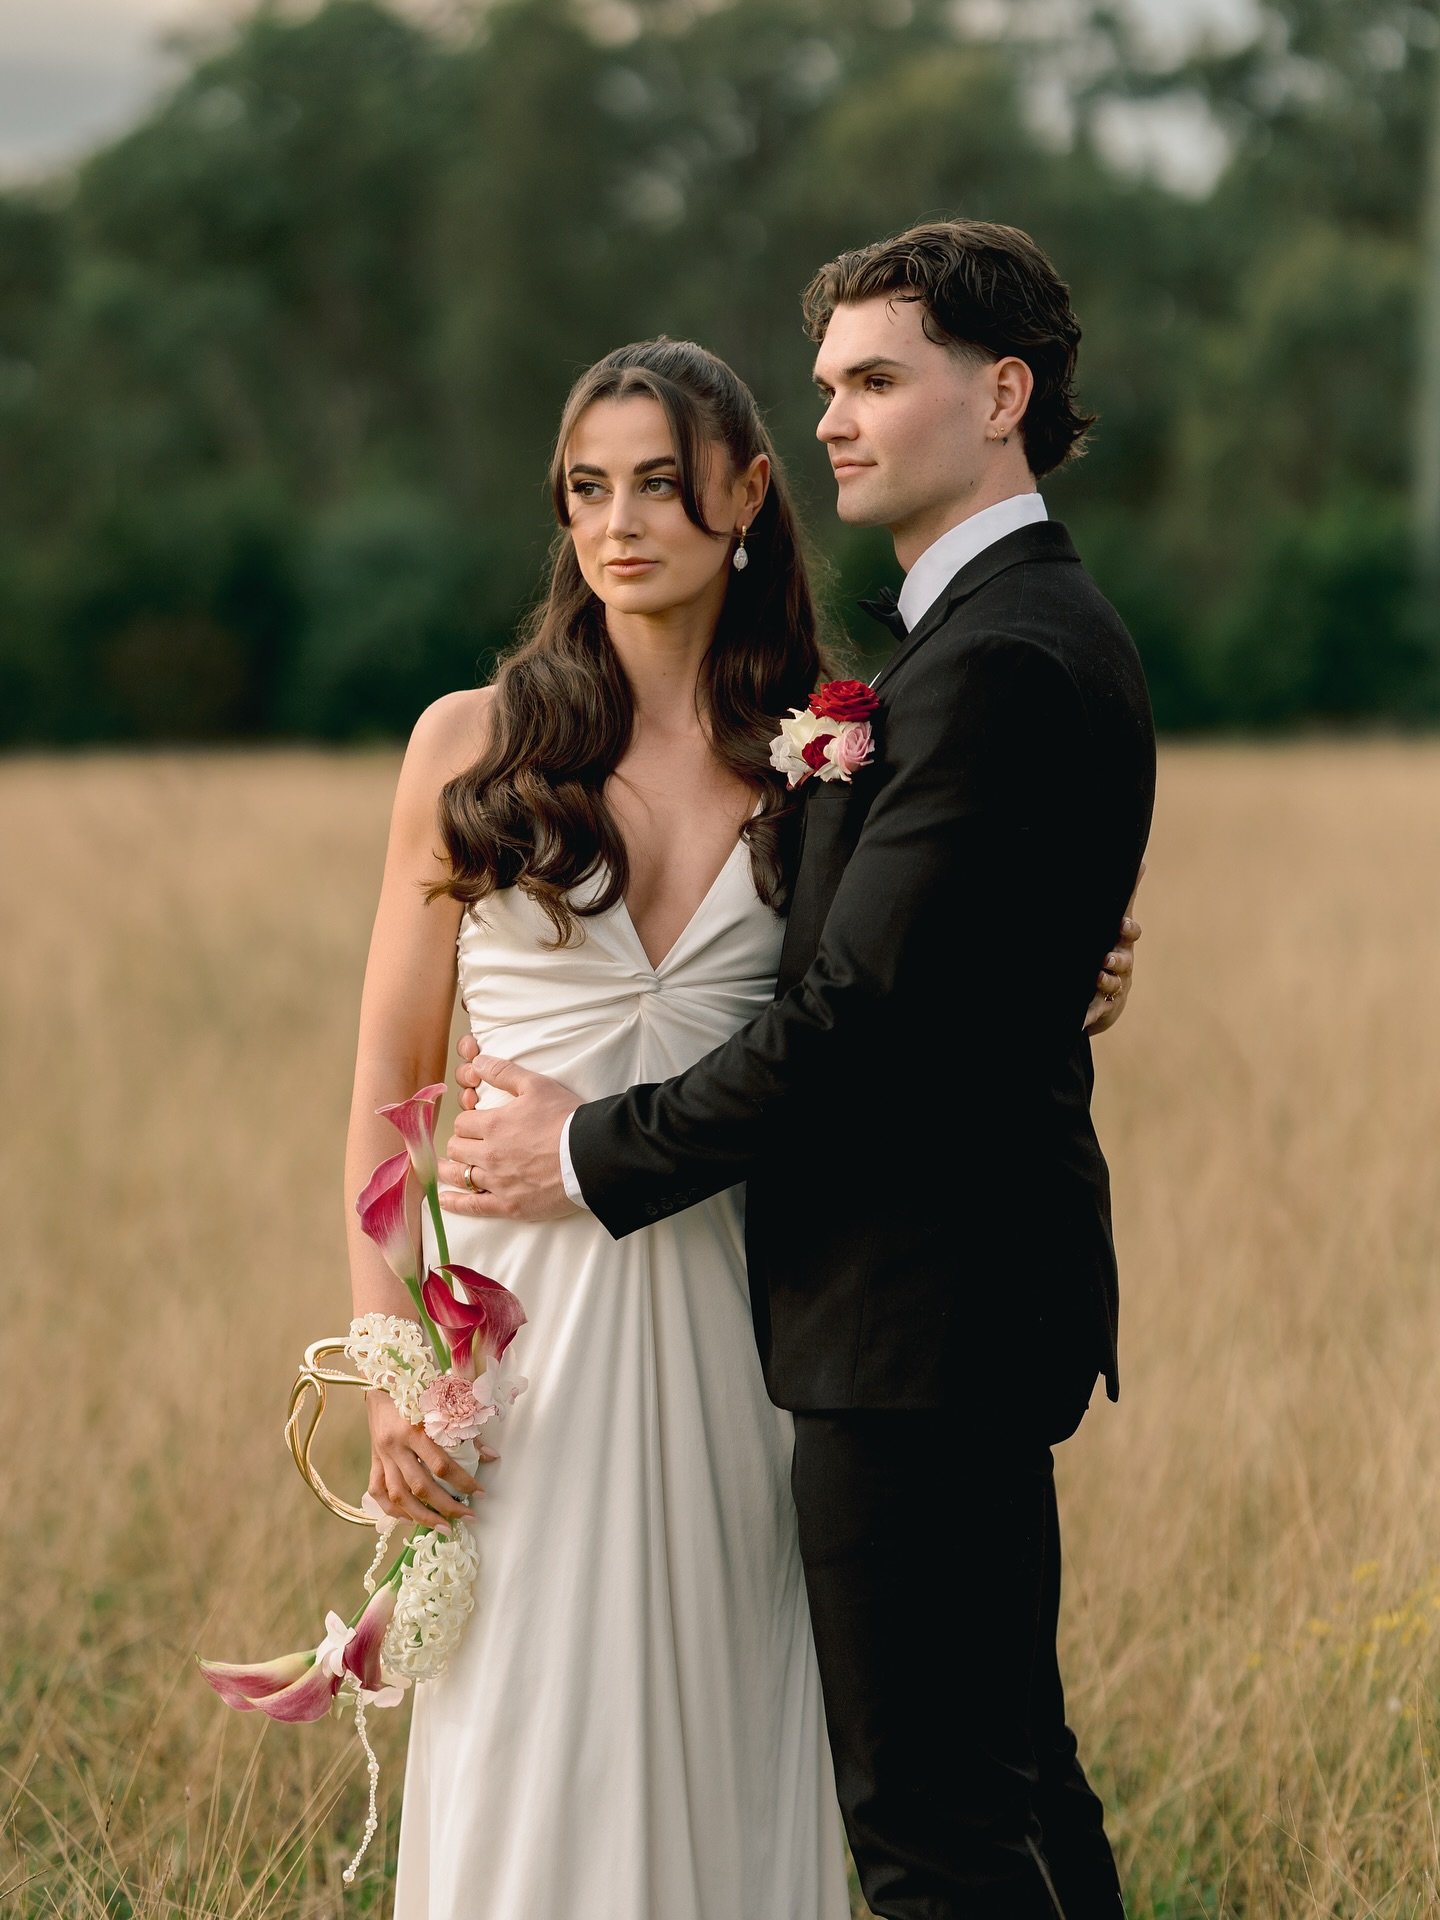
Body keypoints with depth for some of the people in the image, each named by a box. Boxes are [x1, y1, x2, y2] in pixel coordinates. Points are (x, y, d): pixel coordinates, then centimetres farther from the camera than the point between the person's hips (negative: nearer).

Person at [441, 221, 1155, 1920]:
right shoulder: (1025, 631, 15)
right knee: (1011, 1778, 17)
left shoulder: (995, 666, -19)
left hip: (916, 1315, -11)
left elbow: (859, 1015, -23)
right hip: (972, 1288, 11)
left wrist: (597, 1155, -11)